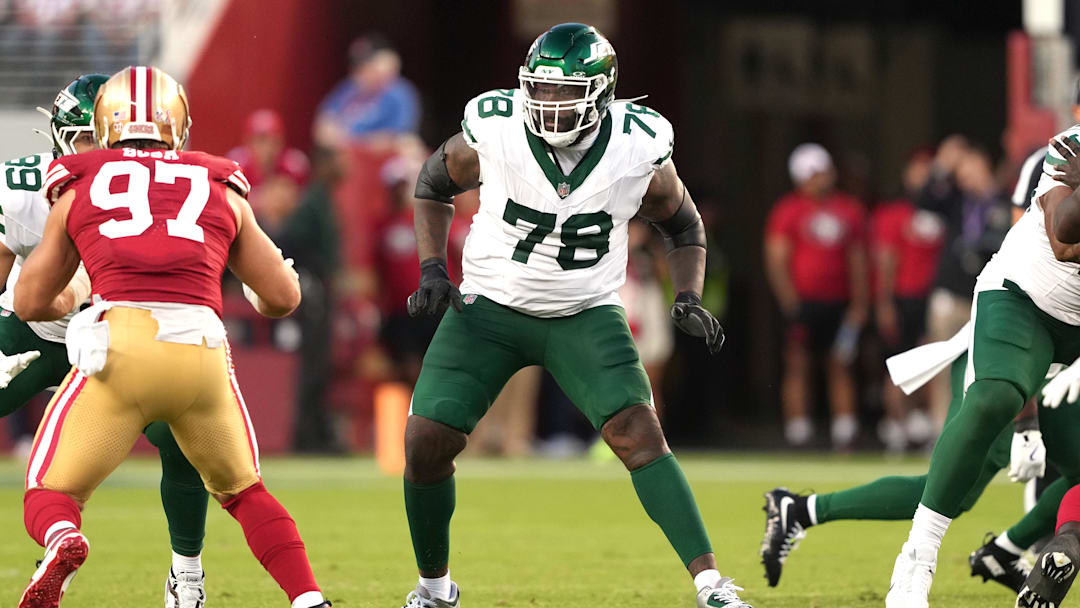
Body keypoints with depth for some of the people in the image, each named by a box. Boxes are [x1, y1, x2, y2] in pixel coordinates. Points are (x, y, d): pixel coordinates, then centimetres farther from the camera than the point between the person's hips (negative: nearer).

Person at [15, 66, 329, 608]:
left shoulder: (80, 189, 20)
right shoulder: (221, 191, 23)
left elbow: (30, 303, 27)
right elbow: (283, 297, 26)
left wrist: (67, 305, 49)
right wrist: (256, 306, 49)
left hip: (117, 343, -2)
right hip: (201, 353, 2)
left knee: (50, 496, 10)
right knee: (243, 492, 25)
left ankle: (62, 542, -23)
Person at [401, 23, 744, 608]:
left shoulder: (637, 149, -16)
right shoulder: (496, 133, -18)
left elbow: (683, 226, 5)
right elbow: (433, 185, 5)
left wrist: (689, 297, -11)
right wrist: (433, 269, -6)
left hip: (585, 314, -1)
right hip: (490, 308, 1)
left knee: (638, 432, -21)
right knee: (425, 441, -10)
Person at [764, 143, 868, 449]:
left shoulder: (849, 209, 12)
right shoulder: (789, 210, -1)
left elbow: (857, 260, 16)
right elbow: (776, 259, -3)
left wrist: (859, 303, 10)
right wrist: (789, 300, -13)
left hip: (838, 303, 4)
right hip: (803, 302, -4)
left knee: (840, 366, 2)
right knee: (798, 366, -3)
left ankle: (844, 433, 4)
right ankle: (797, 434, -1)